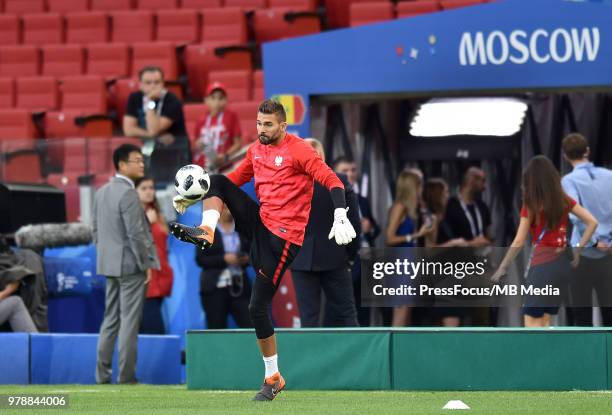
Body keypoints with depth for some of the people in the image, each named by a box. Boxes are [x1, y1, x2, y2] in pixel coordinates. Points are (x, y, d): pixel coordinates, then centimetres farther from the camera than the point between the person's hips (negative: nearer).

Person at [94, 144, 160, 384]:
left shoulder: (102, 192, 10)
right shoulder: (128, 194, -16)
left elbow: (96, 229, 15)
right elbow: (136, 234, -19)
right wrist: (146, 264, -12)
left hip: (109, 264, 8)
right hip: (130, 265, -8)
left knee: (110, 320, 13)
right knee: (129, 321, -5)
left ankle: (102, 375, 13)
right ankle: (126, 377, -4)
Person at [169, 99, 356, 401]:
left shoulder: (298, 150, -12)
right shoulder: (256, 150, 11)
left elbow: (331, 180, -19)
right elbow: (235, 180, 25)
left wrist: (340, 215, -36)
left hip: (282, 237, -7)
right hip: (259, 222, 7)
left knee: (258, 308, -8)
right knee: (216, 181, -2)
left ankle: (273, 378, 3)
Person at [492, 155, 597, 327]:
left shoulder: (531, 205, -8)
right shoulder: (564, 200, 7)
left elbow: (519, 241, -6)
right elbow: (592, 222, 4)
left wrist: (502, 267, 3)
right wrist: (578, 249, 7)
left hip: (543, 265, -6)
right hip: (562, 264, 6)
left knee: (531, 321, -3)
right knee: (544, 321, 15)